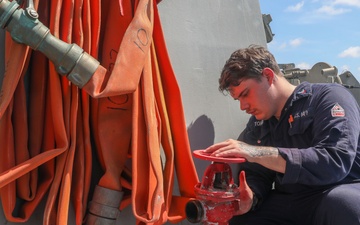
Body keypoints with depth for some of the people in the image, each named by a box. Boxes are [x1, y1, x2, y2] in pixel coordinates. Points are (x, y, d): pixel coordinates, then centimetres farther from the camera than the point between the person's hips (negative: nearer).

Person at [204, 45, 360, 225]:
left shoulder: (329, 97, -11)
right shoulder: (257, 125, 7)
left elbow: (335, 162, -25)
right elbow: (256, 175, 5)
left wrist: (258, 153, -31)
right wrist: (249, 198, -18)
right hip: (290, 203, 4)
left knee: (339, 202, -35)